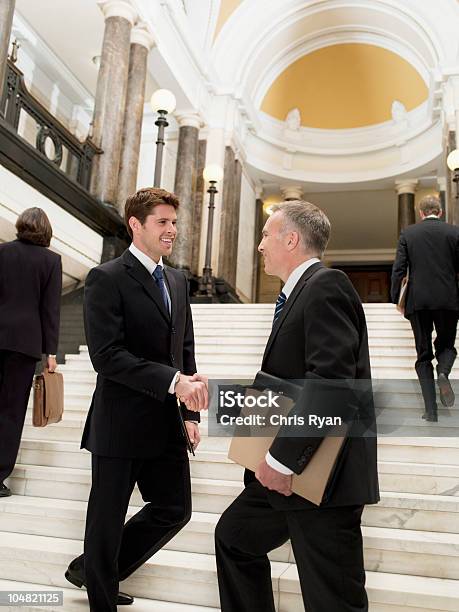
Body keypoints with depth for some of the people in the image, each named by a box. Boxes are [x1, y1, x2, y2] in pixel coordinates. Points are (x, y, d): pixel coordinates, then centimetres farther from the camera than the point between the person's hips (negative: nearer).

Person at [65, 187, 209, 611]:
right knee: (107, 520, 8)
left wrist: (191, 411, 8)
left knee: (174, 510, 15)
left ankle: (91, 569, 37)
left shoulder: (178, 281, 11)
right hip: (122, 422, -7)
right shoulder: (106, 278, -11)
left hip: (167, 421, 8)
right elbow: (106, 355, -20)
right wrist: (173, 381, -25)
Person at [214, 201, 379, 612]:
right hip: (288, 468, 10)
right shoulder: (302, 292, 17)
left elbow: (330, 379, -26)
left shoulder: (326, 286, -15)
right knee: (234, 536, 22)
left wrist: (283, 458, -24)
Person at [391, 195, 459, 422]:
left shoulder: (408, 233, 2)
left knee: (424, 354, 7)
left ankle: (431, 410, 2)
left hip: (418, 301, 0)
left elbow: (398, 269, -2)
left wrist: (396, 299, 5)